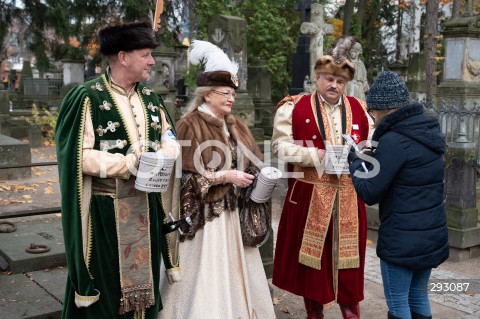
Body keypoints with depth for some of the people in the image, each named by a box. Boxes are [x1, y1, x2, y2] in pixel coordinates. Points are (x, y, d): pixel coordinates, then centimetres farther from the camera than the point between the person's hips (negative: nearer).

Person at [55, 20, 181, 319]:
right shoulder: (87, 97, -12)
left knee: (142, 280, 14)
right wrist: (129, 164, -21)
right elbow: (78, 155, -17)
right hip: (105, 211, -6)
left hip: (146, 209, 6)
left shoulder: (151, 98, 10)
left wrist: (165, 152, -11)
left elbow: (171, 141, 13)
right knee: (105, 288, 5)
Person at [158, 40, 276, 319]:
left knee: (234, 271, 12)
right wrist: (225, 176, -19)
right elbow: (186, 176, -15)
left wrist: (258, 178, -5)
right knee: (208, 278, 0)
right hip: (205, 216, -6)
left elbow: (252, 163, 17)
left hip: (233, 212, 7)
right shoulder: (190, 126, -10)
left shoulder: (236, 126, 12)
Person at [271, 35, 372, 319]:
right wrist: (318, 156, -17)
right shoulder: (294, 108, -1)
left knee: (347, 260, 8)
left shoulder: (360, 110, 9)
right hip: (309, 197, -2)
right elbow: (281, 147, -8)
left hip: (348, 199, 2)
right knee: (311, 258, 8)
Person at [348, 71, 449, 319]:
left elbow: (370, 194, -16)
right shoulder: (429, 131, 7)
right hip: (432, 234, 8)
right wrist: (376, 159, 11)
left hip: (402, 239, -8)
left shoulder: (394, 140, -20)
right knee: (418, 296, 20)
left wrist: (356, 162, -2)